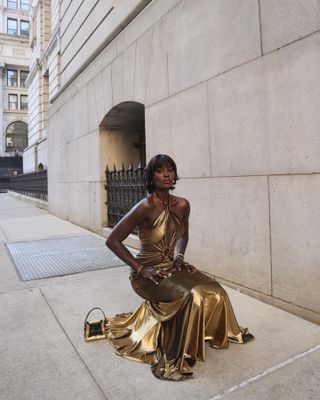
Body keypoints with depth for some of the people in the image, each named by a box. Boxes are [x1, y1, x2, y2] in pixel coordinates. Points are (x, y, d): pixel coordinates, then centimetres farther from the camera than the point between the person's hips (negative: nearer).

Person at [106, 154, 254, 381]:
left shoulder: (182, 205, -1)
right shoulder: (145, 207, -19)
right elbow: (113, 240, -17)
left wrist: (179, 256, 0)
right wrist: (141, 268, -18)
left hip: (172, 266, 6)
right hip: (148, 273, -6)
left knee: (215, 292, -13)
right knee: (192, 297, -29)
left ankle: (215, 335, 19)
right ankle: (172, 359, -10)